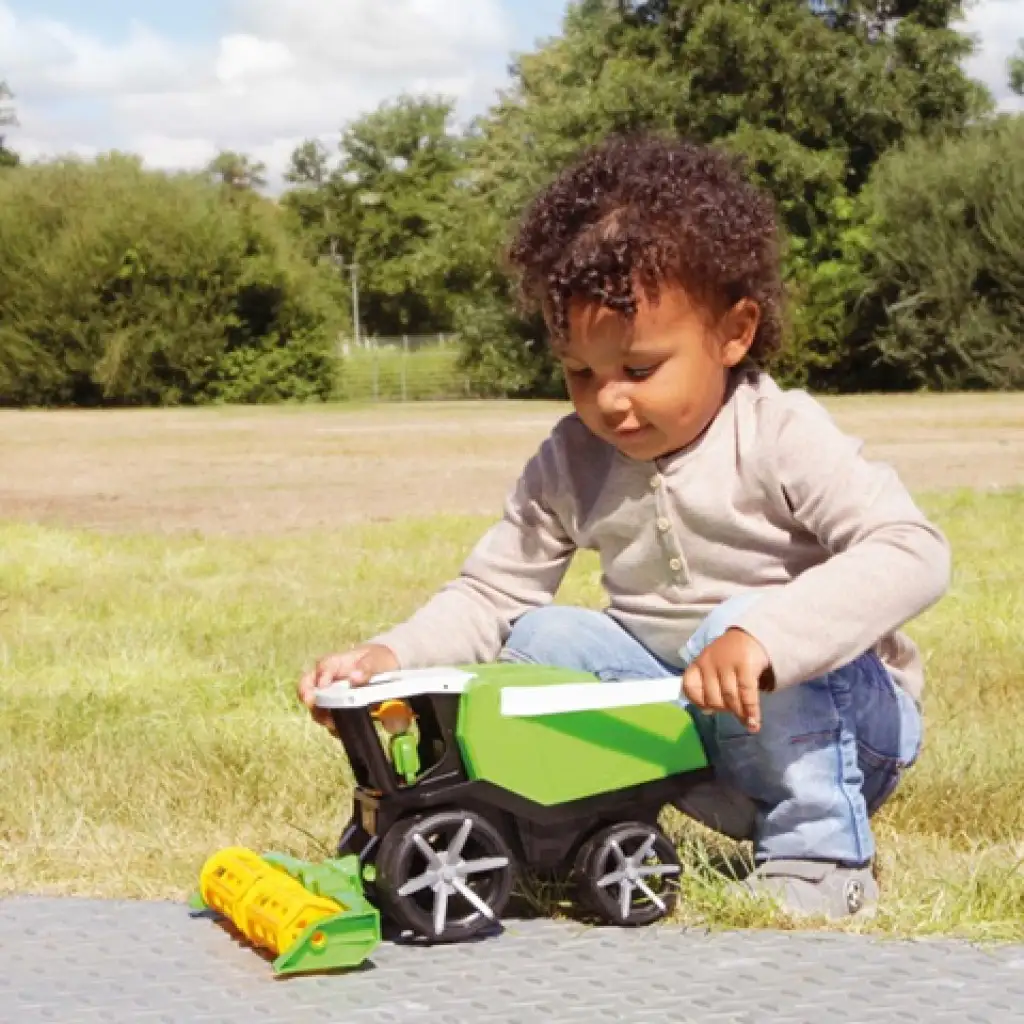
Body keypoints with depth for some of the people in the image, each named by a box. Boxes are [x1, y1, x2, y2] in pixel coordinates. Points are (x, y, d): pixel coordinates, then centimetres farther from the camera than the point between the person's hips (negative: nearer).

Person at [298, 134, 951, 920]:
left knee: (742, 626, -32)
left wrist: (764, 635, -49)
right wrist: (389, 660, -21)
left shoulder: (783, 438, -20)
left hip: (840, 716, -5)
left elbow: (913, 552, -34)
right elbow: (490, 593, 0)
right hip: (677, 711, 5)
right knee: (541, 638, -10)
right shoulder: (571, 464, -3)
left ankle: (820, 857, -17)